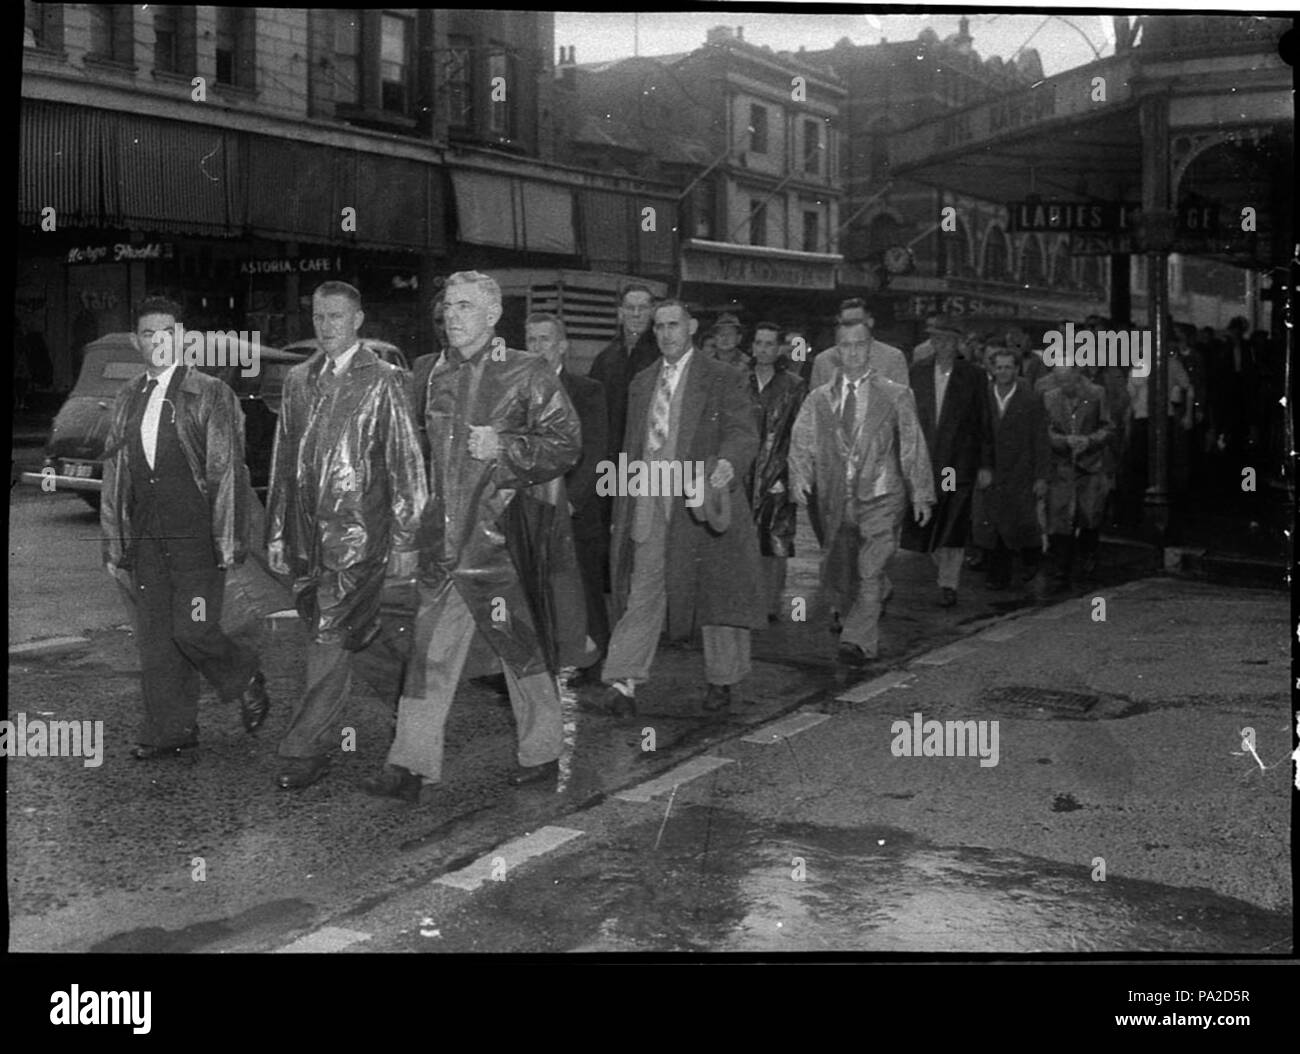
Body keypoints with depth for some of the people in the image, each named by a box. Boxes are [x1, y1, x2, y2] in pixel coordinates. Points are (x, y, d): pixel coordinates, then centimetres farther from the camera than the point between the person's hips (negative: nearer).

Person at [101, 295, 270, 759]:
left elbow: (227, 471, -5)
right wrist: (114, 542, 13)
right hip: (146, 538, 5)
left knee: (192, 631, -9)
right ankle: (170, 730, 17)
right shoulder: (127, 399, 13)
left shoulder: (210, 394, -2)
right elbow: (113, 474, 16)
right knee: (154, 636, 6)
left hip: (196, 535, -5)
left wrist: (228, 541, -10)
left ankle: (247, 681, 20)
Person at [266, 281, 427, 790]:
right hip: (306, 534, 5)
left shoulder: (383, 380, -2)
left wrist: (404, 542, -6)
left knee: (330, 639, -7)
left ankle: (303, 751, -2)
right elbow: (283, 460, 17)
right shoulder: (298, 380, 14)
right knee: (328, 636, 11)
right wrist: (276, 532, 13)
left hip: (357, 533, -5)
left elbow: (405, 463, -3)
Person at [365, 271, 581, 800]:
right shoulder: (429, 373, 12)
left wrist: (504, 449, -17)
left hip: (505, 533, -4)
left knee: (523, 647, 7)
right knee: (430, 648, 2)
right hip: (444, 534, 4)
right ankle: (411, 765, 6)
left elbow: (566, 444, -5)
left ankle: (541, 752, 22)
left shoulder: (528, 374, -4)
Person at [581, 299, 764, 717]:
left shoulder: (724, 380, -1)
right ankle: (622, 688, -4)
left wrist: (727, 465, -30)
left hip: (702, 504, -4)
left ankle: (724, 681, 23)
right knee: (641, 595, -1)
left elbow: (744, 434, -8)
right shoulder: (642, 384, 16)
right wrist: (624, 506, 15)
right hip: (649, 507, 4)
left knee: (716, 594, 7)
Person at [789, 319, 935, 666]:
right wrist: (800, 477, -14)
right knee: (834, 575, 9)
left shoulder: (895, 395, 4)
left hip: (880, 497, -3)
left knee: (870, 573, -14)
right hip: (836, 500, 3)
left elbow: (913, 447, 5)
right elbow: (802, 443, 4)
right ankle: (864, 624, 33)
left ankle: (858, 641, -11)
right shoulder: (818, 398, 9)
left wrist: (921, 494, 1)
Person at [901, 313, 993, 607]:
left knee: (952, 526, -4)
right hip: (924, 460, 3)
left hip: (959, 462, -3)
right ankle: (947, 569, 29)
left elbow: (984, 423, 1)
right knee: (925, 525, 5)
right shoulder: (918, 373, 8)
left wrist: (985, 465, -2)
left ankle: (949, 585, 7)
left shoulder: (973, 376, 0)